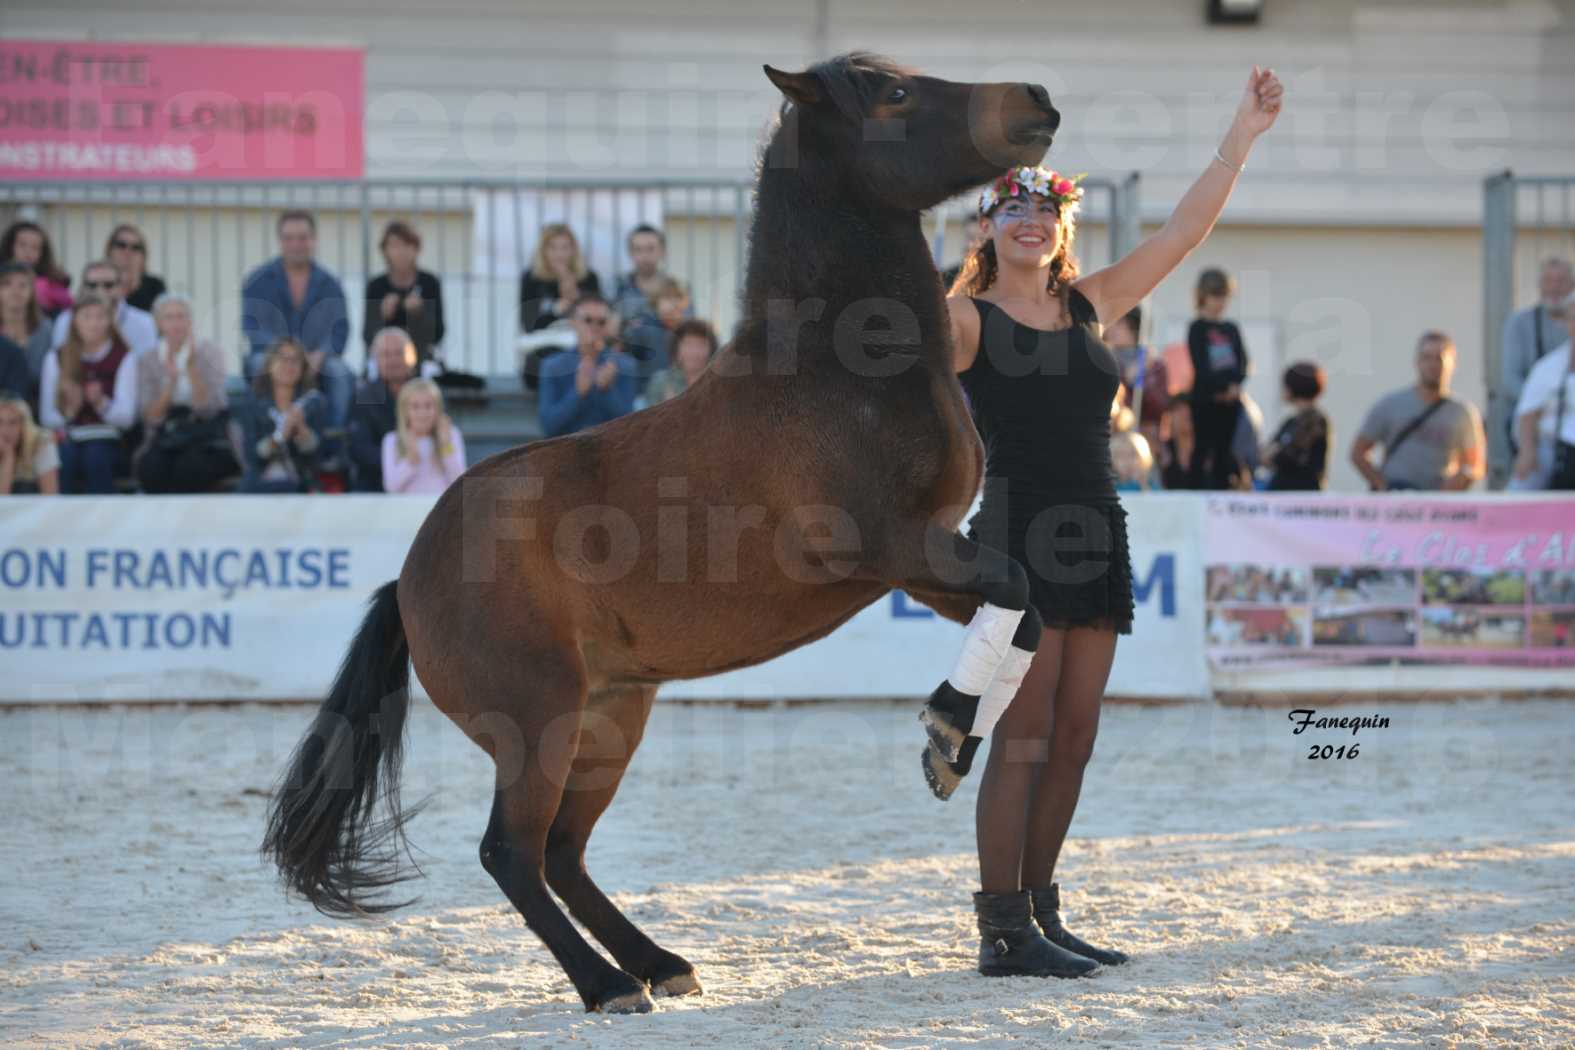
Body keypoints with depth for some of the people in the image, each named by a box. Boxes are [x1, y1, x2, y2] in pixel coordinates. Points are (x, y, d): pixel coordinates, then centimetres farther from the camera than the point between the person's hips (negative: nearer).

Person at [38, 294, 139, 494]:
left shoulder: (123, 358, 3)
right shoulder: (57, 358, 10)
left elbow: (127, 417, -5)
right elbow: (46, 415, 6)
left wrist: (101, 403, -25)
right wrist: (68, 412, -17)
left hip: (108, 442, -1)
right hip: (69, 441, 1)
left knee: (96, 456, -34)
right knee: (65, 456, -32)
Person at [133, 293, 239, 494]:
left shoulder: (210, 353, 0)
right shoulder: (147, 361, 7)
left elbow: (207, 409, -11)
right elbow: (151, 416, -2)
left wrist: (191, 367, -21)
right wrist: (171, 379, -16)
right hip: (166, 436, 2)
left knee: (189, 466, -35)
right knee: (148, 466, -31)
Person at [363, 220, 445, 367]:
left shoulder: (430, 284, -1)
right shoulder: (376, 286, 1)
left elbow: (437, 335, -2)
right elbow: (367, 337, 0)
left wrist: (419, 312, -18)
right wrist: (383, 315, -17)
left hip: (420, 360, 0)